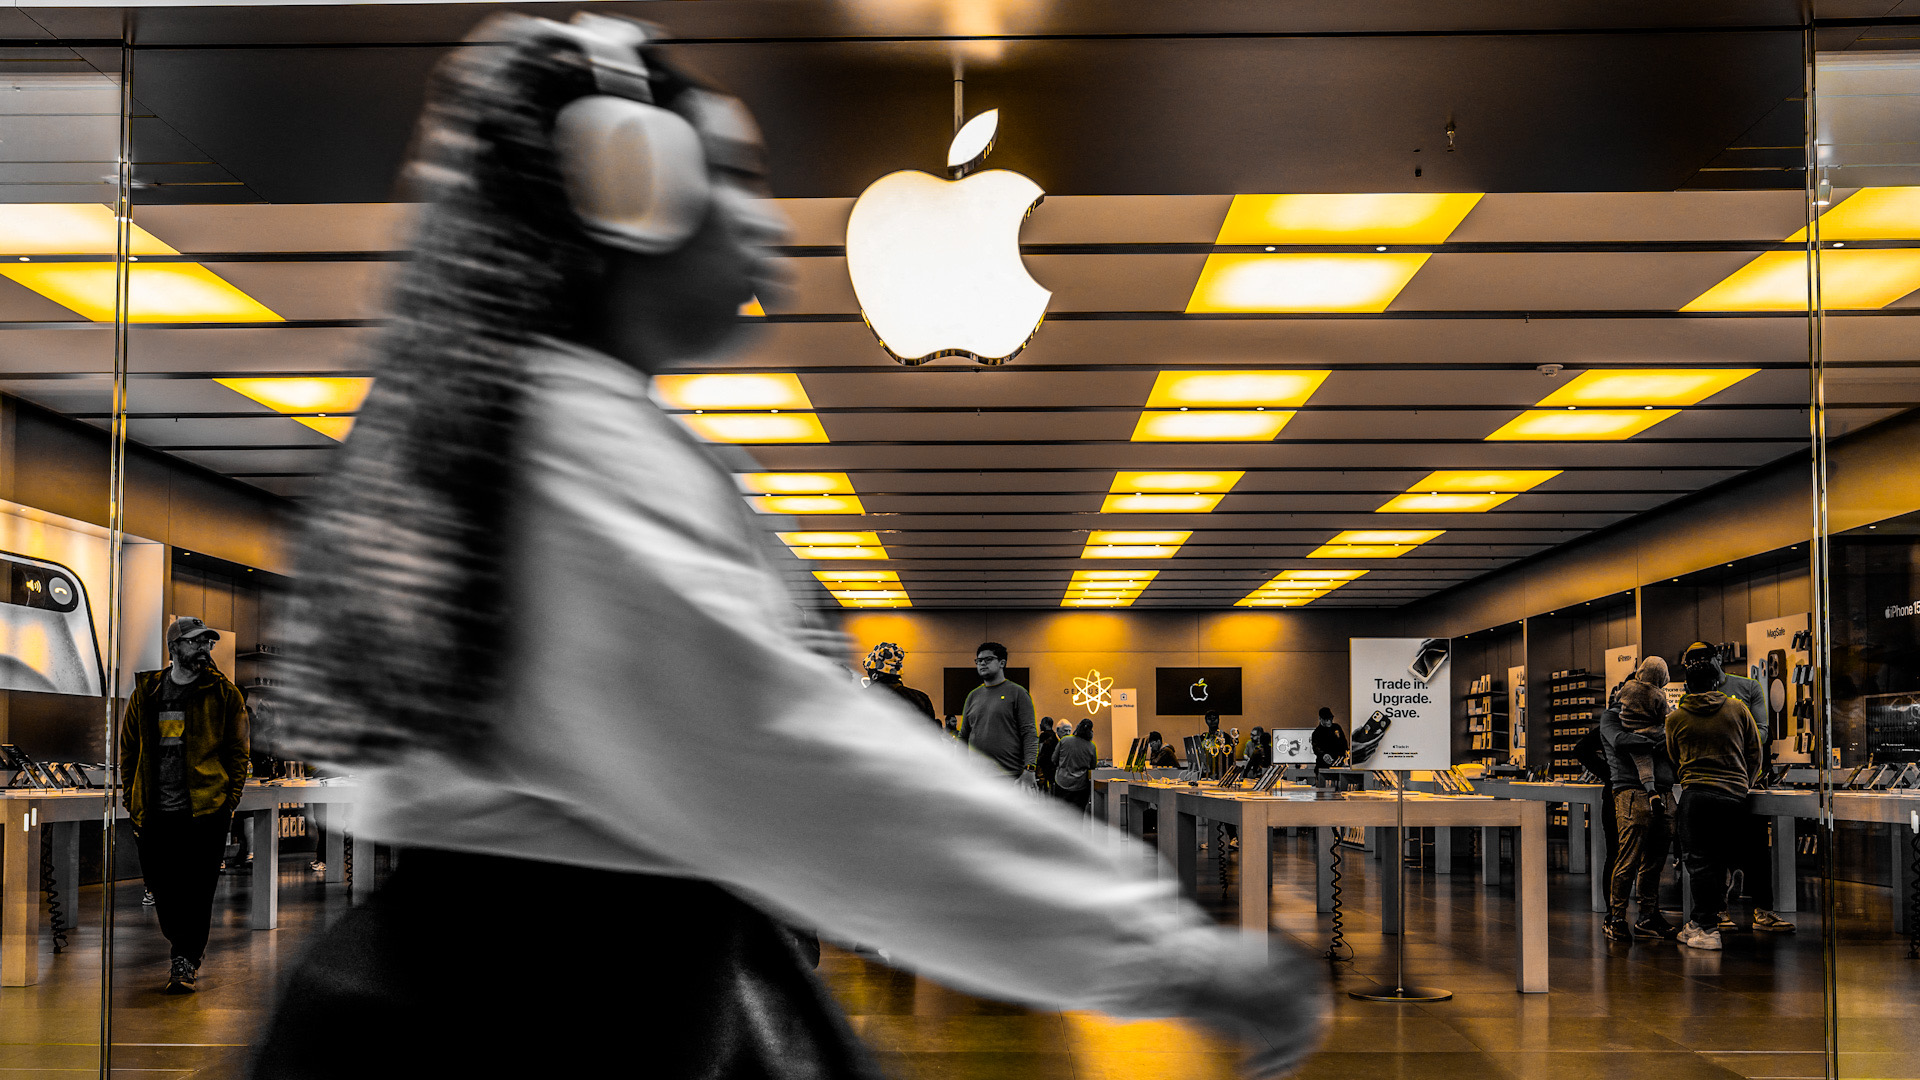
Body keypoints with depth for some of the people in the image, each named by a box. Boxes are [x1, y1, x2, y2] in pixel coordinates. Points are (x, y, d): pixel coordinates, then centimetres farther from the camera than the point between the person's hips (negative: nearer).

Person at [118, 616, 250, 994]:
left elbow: (237, 750, 5)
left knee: (196, 890, -3)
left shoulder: (224, 693, 3)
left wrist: (230, 801, -2)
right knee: (161, 888, 9)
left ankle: (186, 961, 7)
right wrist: (132, 797, 10)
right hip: (154, 812, 3)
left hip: (206, 809, -3)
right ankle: (186, 949, 29)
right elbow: (129, 747, 17)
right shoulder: (145, 693, 9)